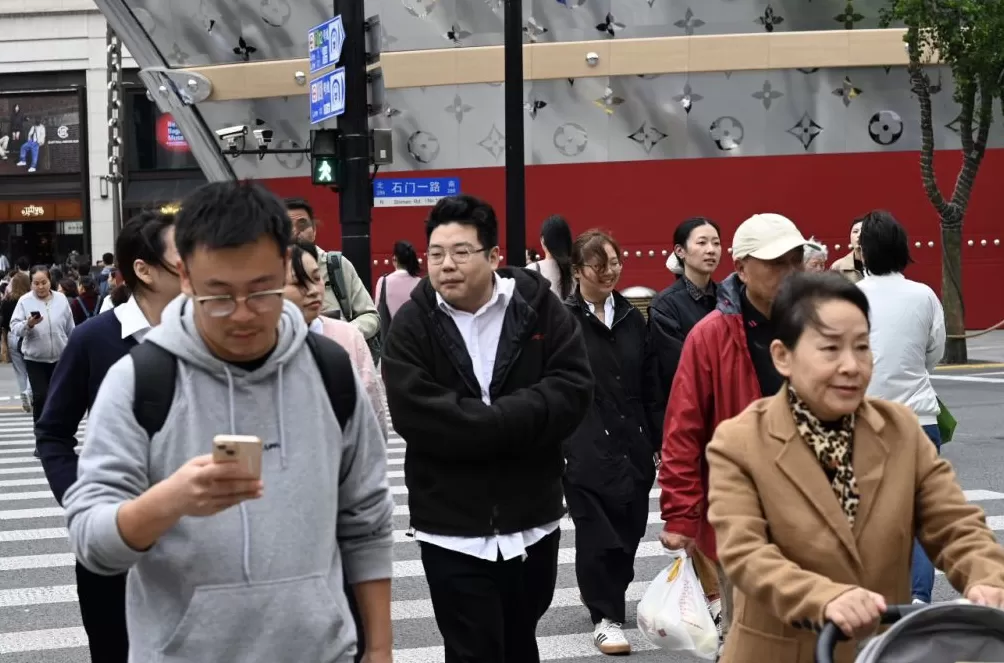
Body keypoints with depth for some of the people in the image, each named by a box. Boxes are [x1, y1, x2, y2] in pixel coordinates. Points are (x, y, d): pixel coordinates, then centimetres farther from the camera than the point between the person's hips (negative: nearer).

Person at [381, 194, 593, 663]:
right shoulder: (412, 325, -5)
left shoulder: (539, 307, -1)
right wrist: (516, 424, -20)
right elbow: (418, 416, -18)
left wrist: (490, 420, -22)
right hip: (453, 528, -2)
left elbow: (574, 388, -11)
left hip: (532, 520, 2)